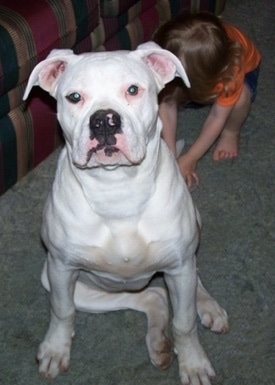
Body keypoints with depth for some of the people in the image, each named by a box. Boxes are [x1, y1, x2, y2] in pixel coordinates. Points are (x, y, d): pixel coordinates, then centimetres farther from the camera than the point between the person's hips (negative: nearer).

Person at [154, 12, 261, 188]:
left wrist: (190, 159, -32)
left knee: (239, 97, -36)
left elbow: (217, 117, -33)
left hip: (245, 66, -2)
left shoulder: (232, 70, -43)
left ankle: (231, 132, -6)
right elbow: (167, 105, -28)